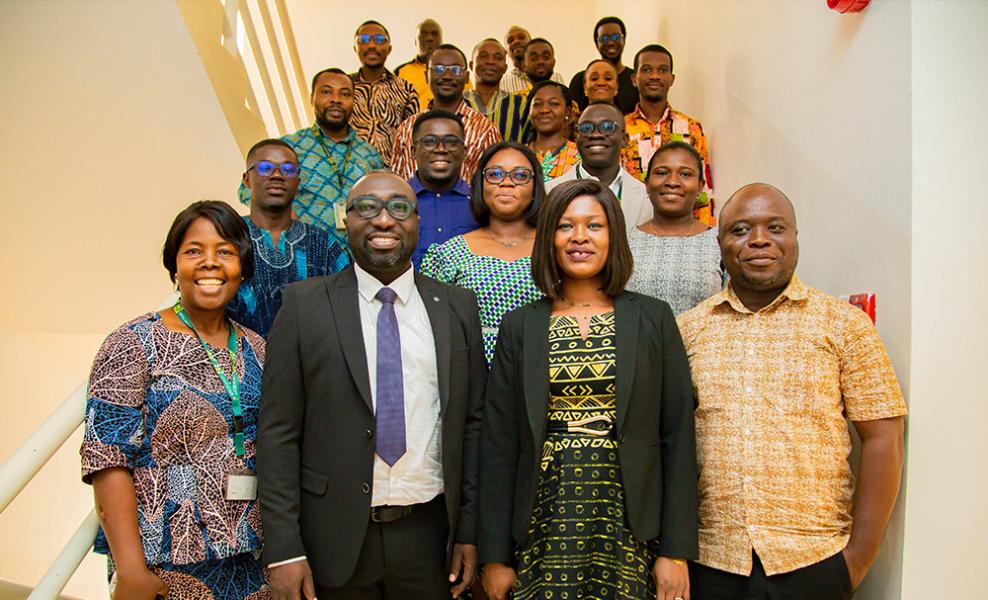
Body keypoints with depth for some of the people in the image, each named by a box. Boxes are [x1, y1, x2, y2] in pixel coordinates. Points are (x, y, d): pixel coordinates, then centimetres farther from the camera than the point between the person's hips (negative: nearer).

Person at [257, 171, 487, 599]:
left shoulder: (458, 306, 3)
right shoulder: (305, 304, -3)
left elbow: (473, 423, 4)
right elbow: (278, 431, -5)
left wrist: (470, 529, 3)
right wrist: (283, 548, -8)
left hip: (429, 533, 2)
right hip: (335, 537, -1)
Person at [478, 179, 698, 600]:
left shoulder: (653, 319, 1)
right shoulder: (520, 327, 3)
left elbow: (677, 436, 0)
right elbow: (499, 442, 2)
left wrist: (676, 550, -4)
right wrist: (494, 555, 1)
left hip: (629, 528, 0)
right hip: (545, 526, 1)